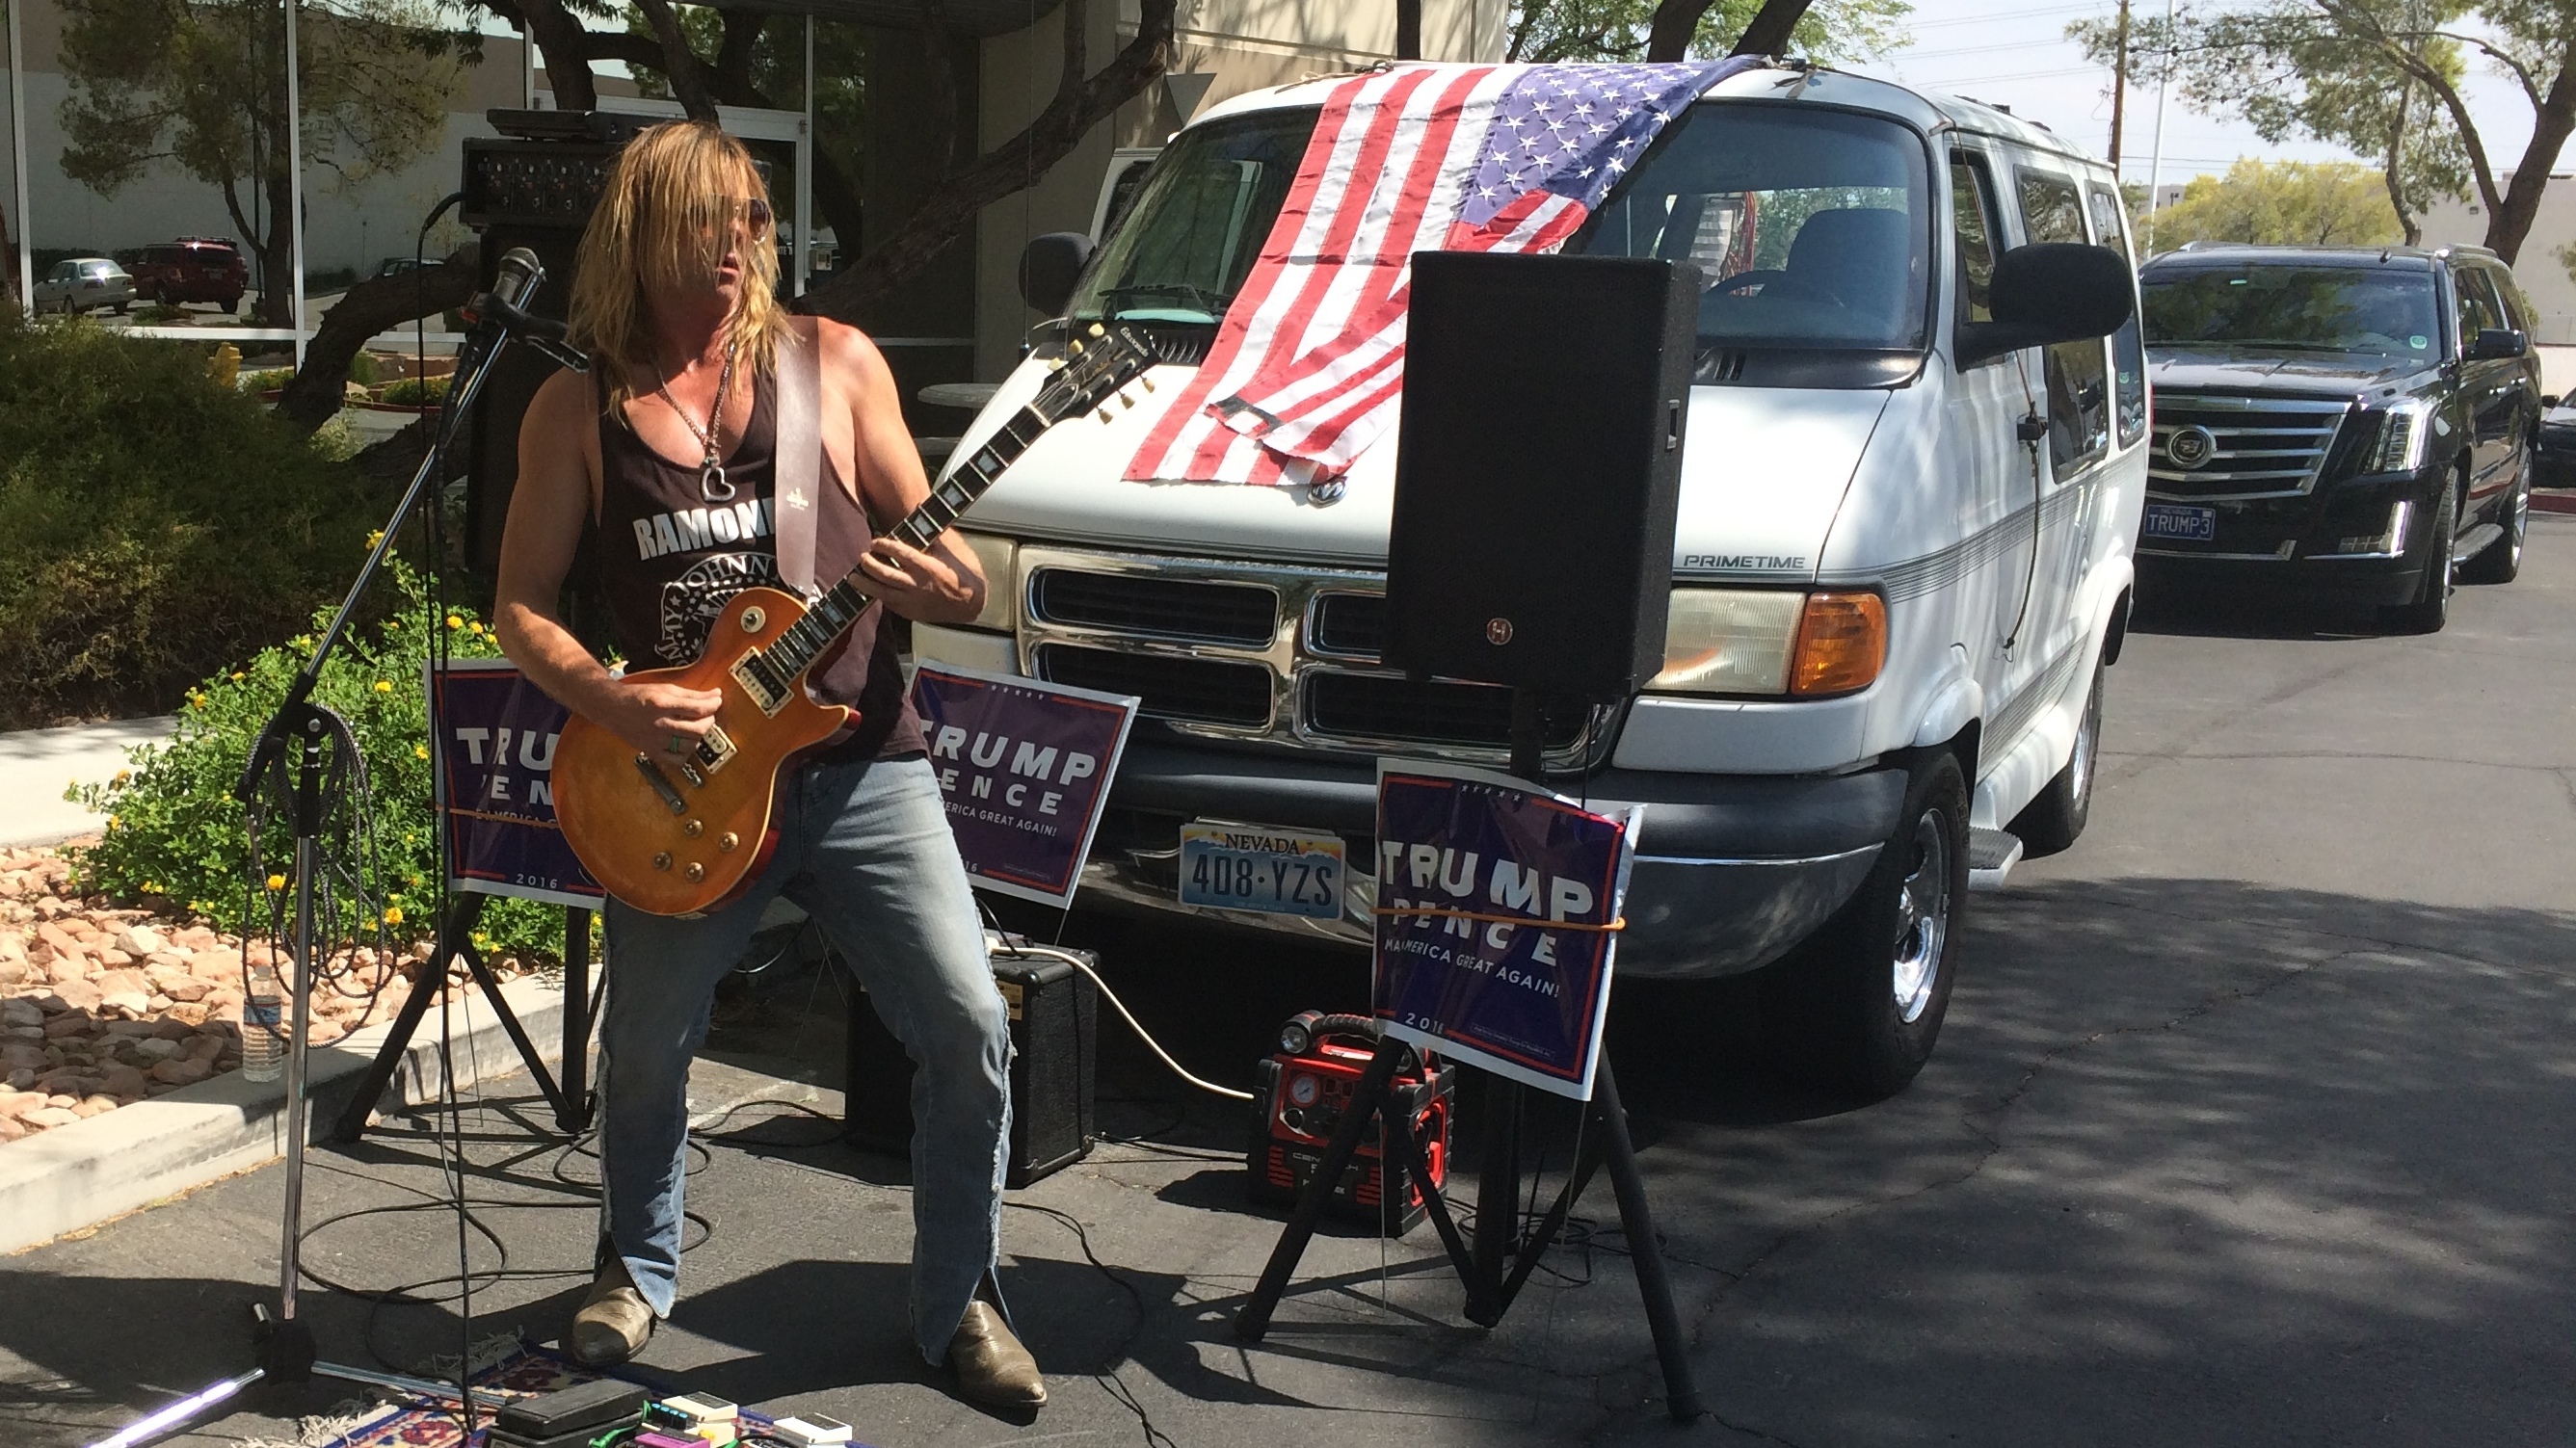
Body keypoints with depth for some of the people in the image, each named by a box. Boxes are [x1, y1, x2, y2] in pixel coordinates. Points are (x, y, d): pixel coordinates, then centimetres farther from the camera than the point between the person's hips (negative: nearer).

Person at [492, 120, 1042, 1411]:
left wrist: (953, 589, -15)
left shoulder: (833, 362, 4)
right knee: (646, 1048, 9)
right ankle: (636, 1270, 39)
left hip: (859, 763, 0)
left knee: (968, 1027, -9)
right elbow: (521, 604, 6)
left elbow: (922, 539, 8)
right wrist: (614, 703, -12)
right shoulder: (578, 409, 4)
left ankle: (959, 1300, 12)